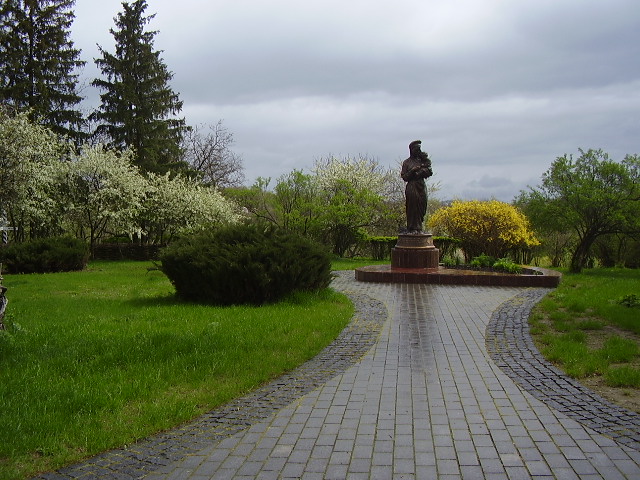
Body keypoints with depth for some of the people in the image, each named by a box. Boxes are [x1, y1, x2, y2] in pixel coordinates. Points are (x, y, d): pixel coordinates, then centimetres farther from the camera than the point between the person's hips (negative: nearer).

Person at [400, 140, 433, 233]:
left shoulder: (422, 160, 14)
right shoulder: (407, 162, 4)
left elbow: (430, 172, 6)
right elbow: (404, 177, -1)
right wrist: (413, 171, -13)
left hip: (421, 186, 4)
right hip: (412, 187, -4)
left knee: (421, 207, 1)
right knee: (412, 207, -7)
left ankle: (419, 228, 6)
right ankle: (412, 229, -5)